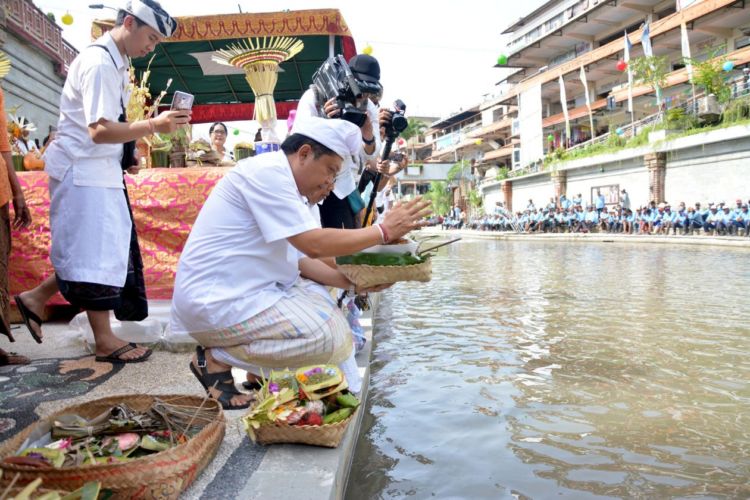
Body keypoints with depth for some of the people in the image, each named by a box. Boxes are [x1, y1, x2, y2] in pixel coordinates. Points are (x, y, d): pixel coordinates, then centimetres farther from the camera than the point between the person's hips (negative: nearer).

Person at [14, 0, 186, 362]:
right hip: (84, 171, -10)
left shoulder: (112, 62, 15)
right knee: (95, 253, -4)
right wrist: (153, 126, -30)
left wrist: (123, 157, 8)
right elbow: (99, 130, -24)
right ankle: (105, 341, 6)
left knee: (105, 249, 14)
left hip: (100, 170, 10)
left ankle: (36, 298, 26)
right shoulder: (99, 63, -16)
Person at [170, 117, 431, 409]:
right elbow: (314, 244, -23)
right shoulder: (267, 171, -16)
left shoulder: (290, 188, 13)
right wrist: (384, 231, -15)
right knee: (327, 339, -18)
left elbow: (302, 259, 10)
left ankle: (262, 370, 10)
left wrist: (353, 283, -1)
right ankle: (215, 358, -4)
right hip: (216, 299, -10)